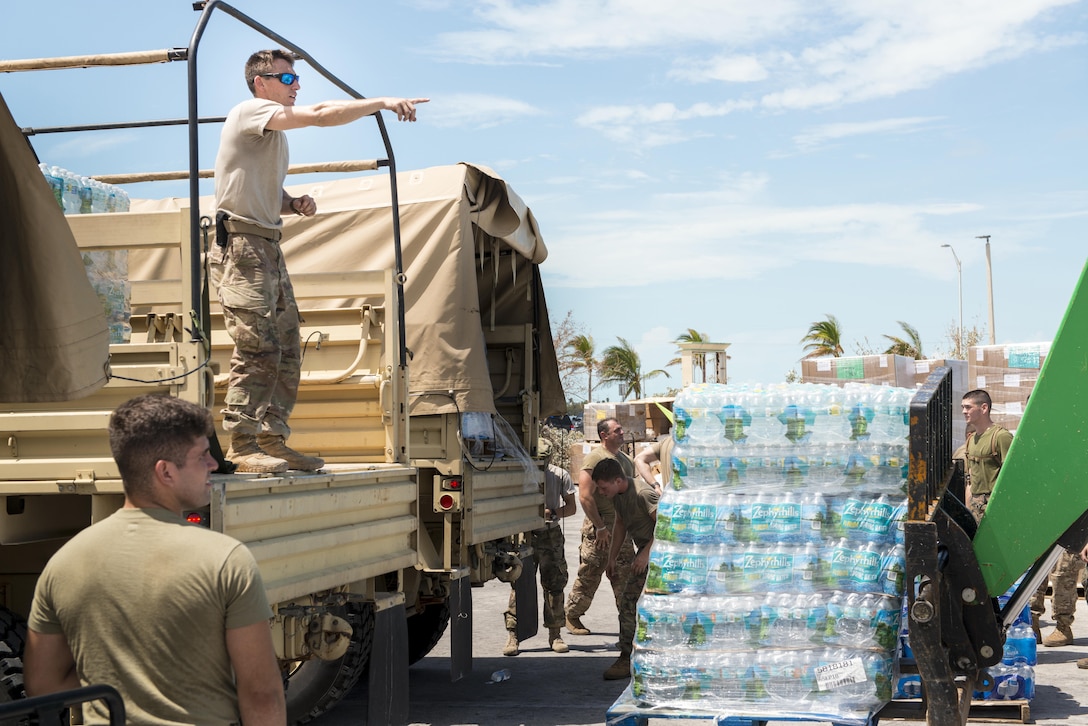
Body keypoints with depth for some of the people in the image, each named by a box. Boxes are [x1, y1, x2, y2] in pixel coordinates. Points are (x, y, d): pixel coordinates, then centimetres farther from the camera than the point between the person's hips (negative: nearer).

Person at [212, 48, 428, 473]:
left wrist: (295, 205, 7)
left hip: (269, 248, 10)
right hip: (241, 244, -10)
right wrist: (383, 103, -19)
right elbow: (321, 115, -20)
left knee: (286, 352, 8)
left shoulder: (275, 133, 23)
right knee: (258, 348, -15)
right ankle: (242, 447, -11)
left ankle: (272, 442, 14)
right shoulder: (251, 112, -7)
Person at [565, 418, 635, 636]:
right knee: (589, 575, 1)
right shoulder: (594, 458, -12)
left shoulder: (625, 460, 14)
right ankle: (572, 616, 15)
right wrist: (600, 527, -18)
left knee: (625, 576, 7)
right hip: (598, 528, -7)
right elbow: (585, 497, -18)